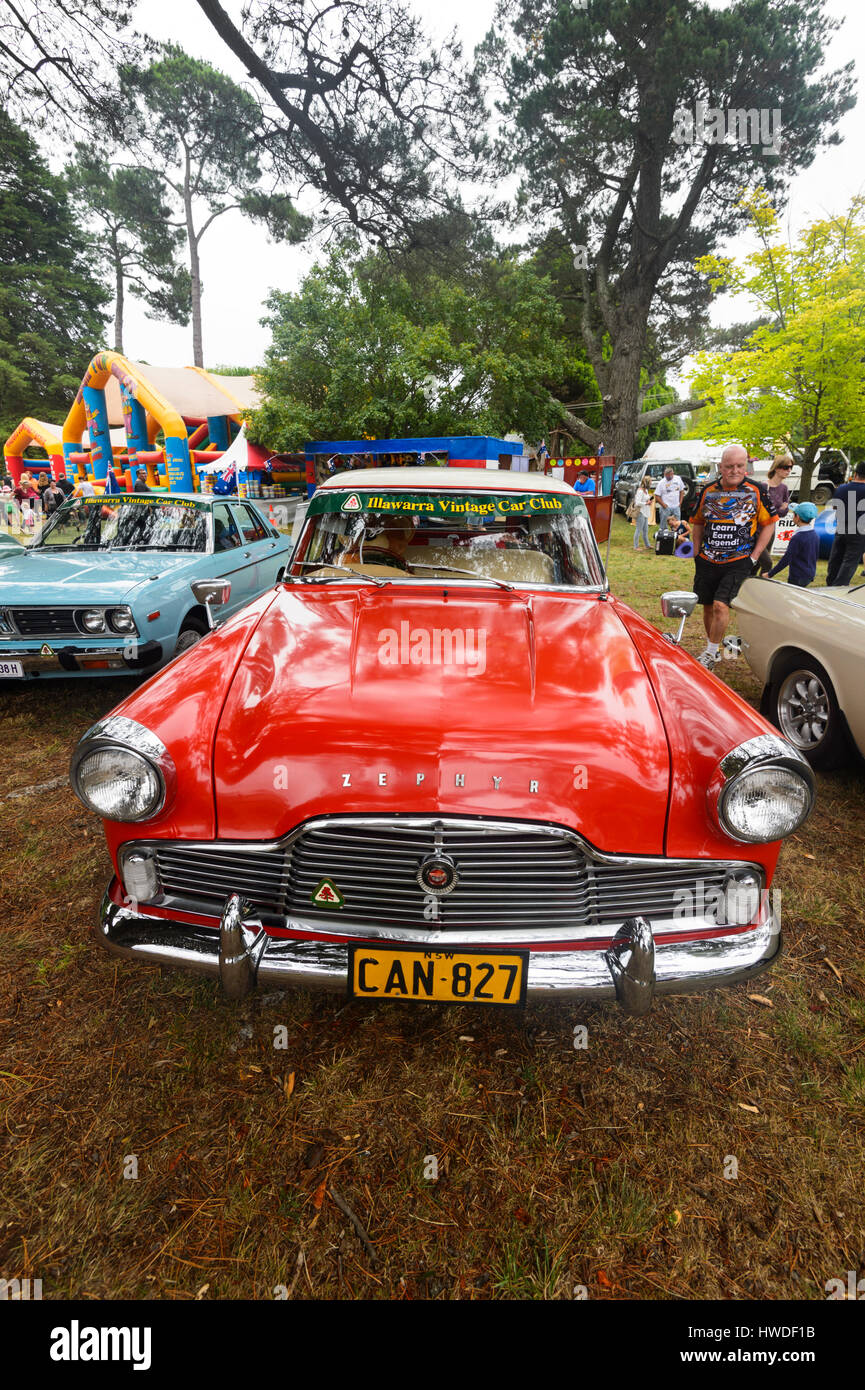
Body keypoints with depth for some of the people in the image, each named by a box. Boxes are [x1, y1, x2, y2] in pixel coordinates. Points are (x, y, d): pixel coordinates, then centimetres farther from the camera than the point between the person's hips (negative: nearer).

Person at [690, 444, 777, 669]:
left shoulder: (757, 491, -2)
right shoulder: (708, 491, 5)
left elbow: (769, 523, 5)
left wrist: (754, 556, -3)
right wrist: (697, 553, 10)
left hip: (738, 563, -4)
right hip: (707, 562, 4)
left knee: (720, 605, -17)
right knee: (708, 607, 11)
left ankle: (711, 653, -1)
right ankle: (713, 649, 29)